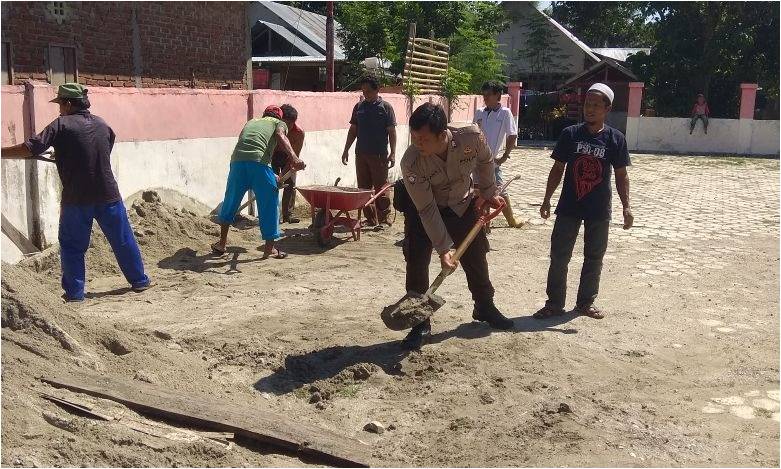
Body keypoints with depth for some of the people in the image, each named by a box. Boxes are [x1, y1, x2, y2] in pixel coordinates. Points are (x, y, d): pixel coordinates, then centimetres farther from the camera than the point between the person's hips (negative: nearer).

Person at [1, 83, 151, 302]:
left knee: (72, 245, 10)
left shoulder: (61, 125, -9)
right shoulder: (102, 124, 6)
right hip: (108, 195, 3)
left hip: (76, 198, -3)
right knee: (123, 240, 13)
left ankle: (74, 291, 11)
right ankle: (139, 280, 21)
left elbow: (29, 149, -14)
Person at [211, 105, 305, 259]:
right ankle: (269, 247, 15)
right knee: (269, 204, 11)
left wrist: (272, 176, 45)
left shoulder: (250, 122, 37)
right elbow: (280, 136, -2)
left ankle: (222, 243, 31)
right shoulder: (279, 123, 22)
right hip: (259, 162, -4)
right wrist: (294, 158, -19)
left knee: (230, 201, 22)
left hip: (237, 160, 4)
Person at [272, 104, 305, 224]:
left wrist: (283, 174, -34)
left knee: (290, 183, -7)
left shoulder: (299, 133, -30)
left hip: (288, 156, 1)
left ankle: (288, 214, -1)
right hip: (273, 154, -1)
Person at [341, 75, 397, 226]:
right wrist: (346, 150, 12)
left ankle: (384, 218, 5)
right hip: (361, 154, 5)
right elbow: (353, 130, 16)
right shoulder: (359, 107, 11)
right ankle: (370, 219, 12)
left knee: (381, 188, -2)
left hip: (379, 155, -5)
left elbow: (392, 132, -3)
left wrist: (392, 153, -10)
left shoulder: (385, 107, -1)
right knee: (363, 188, 6)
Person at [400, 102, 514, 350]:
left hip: (462, 205, 3)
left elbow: (485, 162, -5)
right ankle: (420, 322, 5)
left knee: (476, 255, 12)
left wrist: (489, 193, 5)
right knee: (417, 261, -11)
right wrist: (443, 248, -28)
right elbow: (427, 210, -28)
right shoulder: (411, 162, -35)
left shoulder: (472, 137, -31)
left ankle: (485, 307, 37)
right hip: (423, 210, -2)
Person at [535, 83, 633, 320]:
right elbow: (557, 169, 3)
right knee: (559, 256, 2)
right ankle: (554, 303, 14)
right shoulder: (570, 134, -2)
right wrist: (547, 200, 0)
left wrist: (626, 206, -5)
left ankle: (586, 302, 25)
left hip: (599, 211, 0)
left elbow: (621, 175, 2)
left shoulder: (616, 139, -3)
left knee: (594, 258, 10)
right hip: (569, 207, 0)